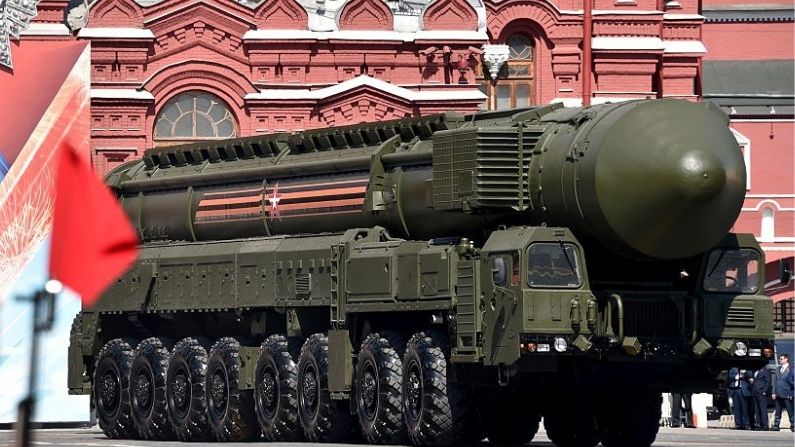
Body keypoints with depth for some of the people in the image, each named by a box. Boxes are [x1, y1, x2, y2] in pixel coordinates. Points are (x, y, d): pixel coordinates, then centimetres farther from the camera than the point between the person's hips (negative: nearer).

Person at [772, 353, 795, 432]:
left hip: (787, 395, -6)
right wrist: (774, 392, 6)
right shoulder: (778, 369, 14)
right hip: (778, 395, 6)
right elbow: (776, 381, 14)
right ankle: (776, 427, 9)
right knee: (777, 412, 8)